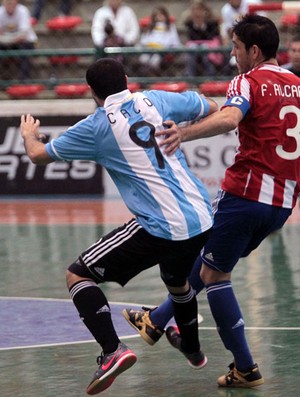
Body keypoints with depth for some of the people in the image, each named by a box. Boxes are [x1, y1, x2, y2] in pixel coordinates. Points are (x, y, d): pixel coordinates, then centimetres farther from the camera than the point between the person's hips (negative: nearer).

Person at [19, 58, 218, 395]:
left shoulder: (97, 126, -3)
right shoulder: (156, 100, 7)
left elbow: (38, 155, 9)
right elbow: (213, 110, 22)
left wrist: (29, 135, 32)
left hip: (160, 228, -6)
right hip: (202, 220, 6)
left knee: (77, 275, 2)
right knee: (176, 279, 37)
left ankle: (113, 351, -16)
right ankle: (193, 350, 58)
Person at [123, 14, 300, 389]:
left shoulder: (249, 81, -9)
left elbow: (229, 118, -31)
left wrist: (185, 132, -42)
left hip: (247, 193, -8)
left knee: (213, 273, 3)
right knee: (206, 256, 23)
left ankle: (245, 368, 2)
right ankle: (157, 321, 34)